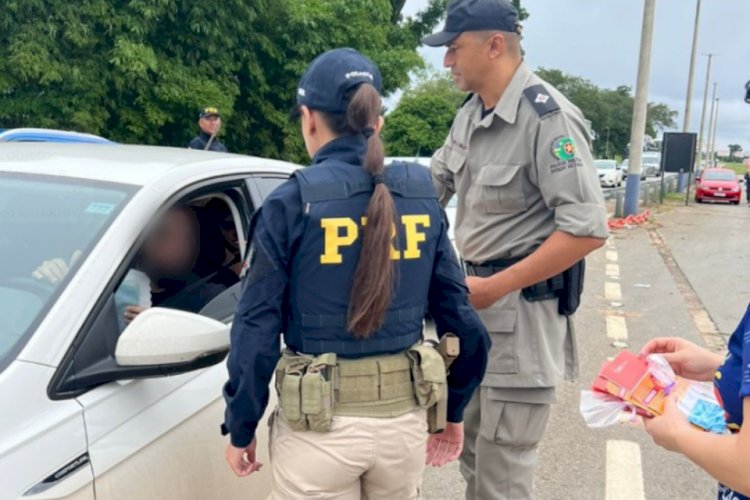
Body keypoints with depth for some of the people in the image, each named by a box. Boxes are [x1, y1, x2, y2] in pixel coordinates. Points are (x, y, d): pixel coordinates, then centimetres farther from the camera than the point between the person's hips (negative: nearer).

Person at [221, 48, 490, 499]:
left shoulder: (291, 203, -12)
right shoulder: (422, 197, -1)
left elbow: (257, 330, -11)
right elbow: (461, 318, 2)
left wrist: (240, 428, 1)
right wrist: (455, 412, 14)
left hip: (318, 426, -4)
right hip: (404, 420, 4)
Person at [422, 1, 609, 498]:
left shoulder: (548, 117, -19)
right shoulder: (471, 114, 8)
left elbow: (588, 230, -23)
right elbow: (431, 186, 16)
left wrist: (495, 287, -20)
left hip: (522, 310, -8)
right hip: (479, 302, 9)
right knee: (473, 455, 22)